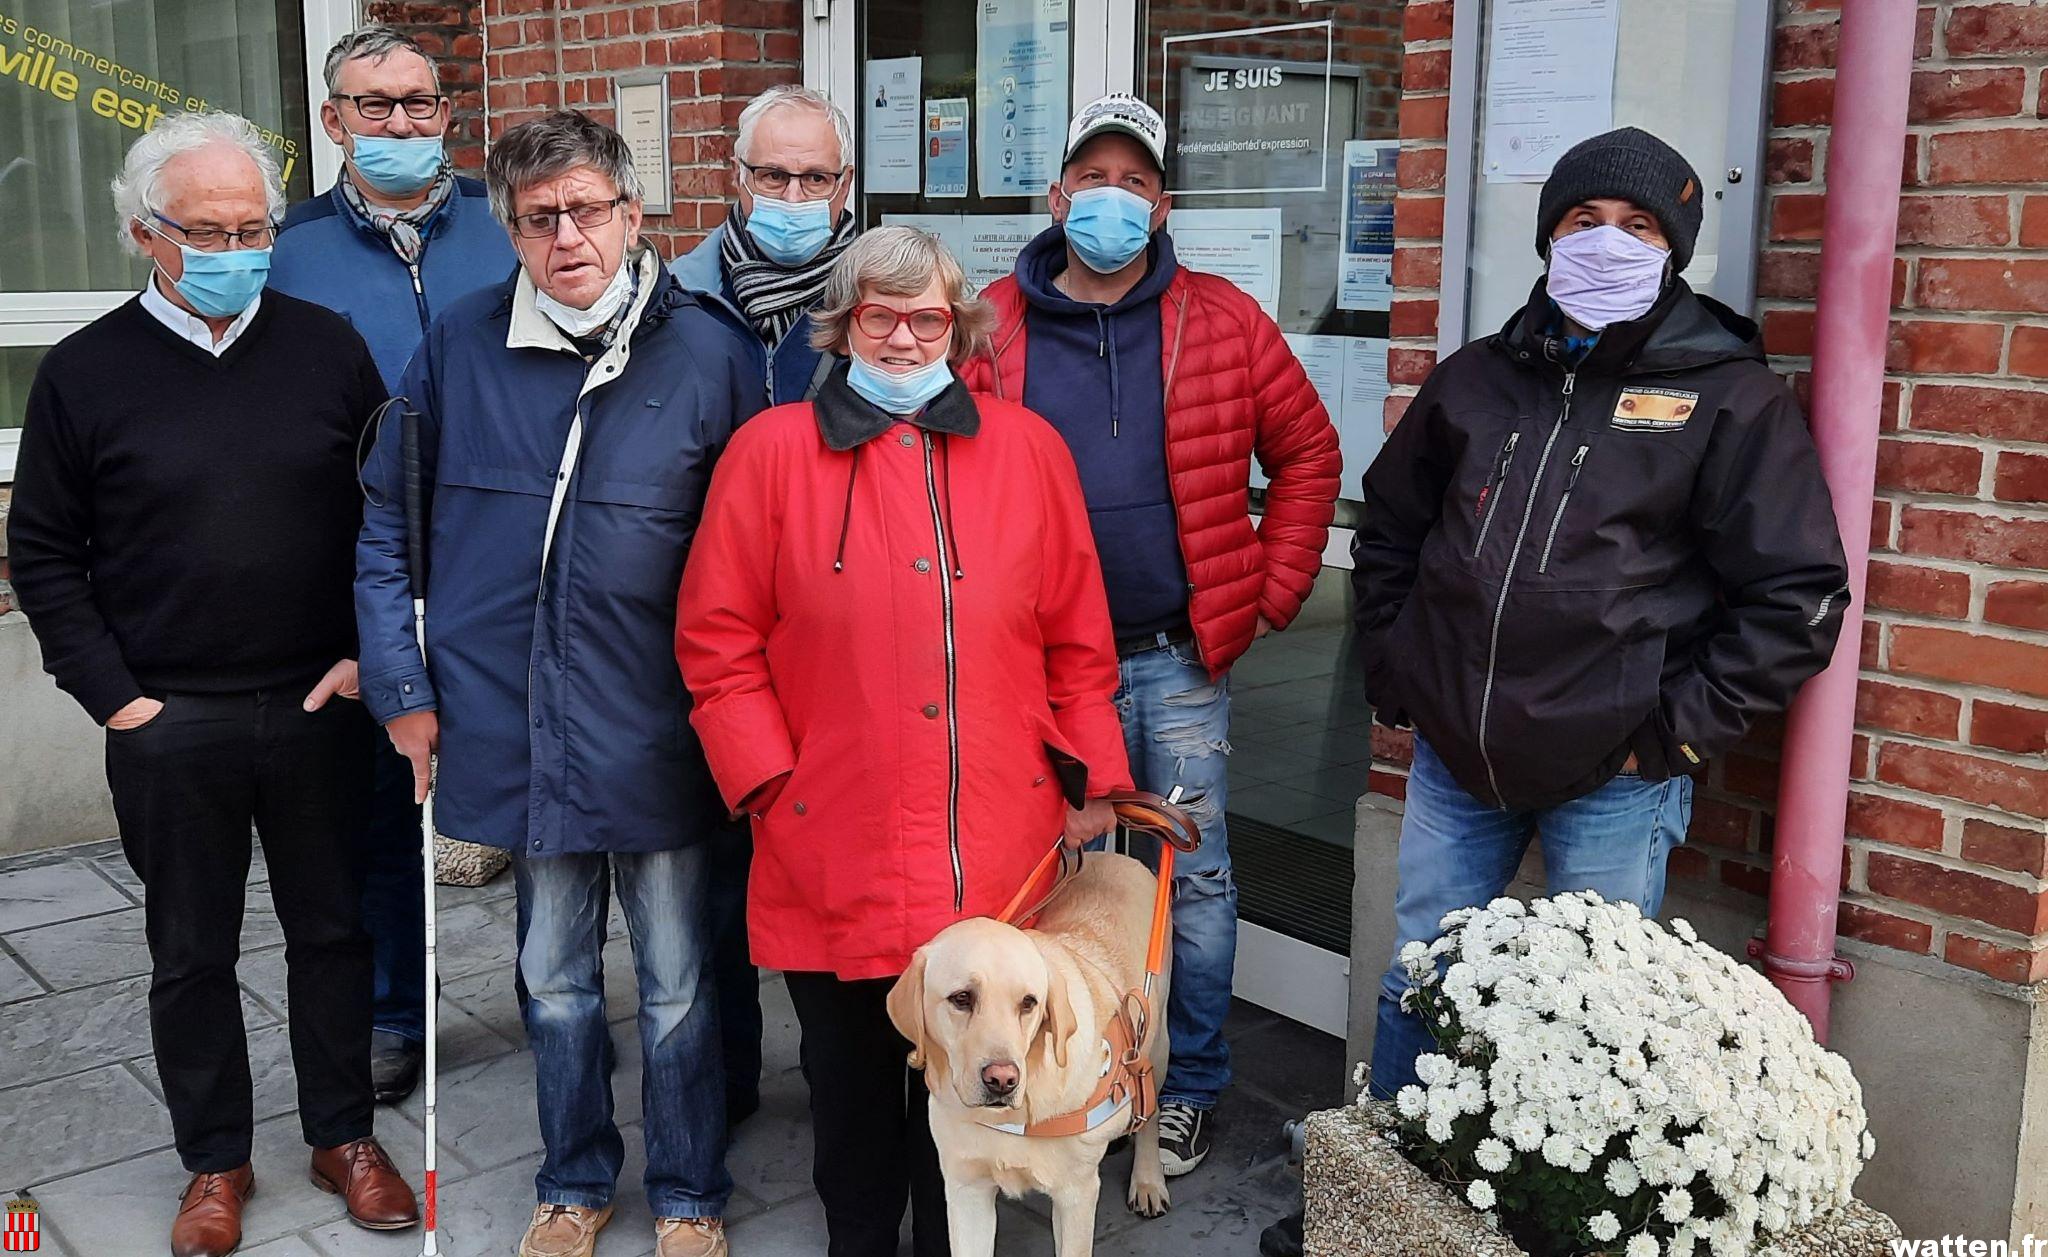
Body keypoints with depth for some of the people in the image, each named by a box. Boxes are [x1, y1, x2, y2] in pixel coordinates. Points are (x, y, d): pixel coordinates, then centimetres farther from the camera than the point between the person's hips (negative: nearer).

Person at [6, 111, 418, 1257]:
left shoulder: (328, 348, 0)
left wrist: (367, 653, -3)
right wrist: (112, 693, -4)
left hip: (319, 709, 1)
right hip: (168, 723, 0)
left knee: (333, 931, 12)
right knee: (192, 951, 12)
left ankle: (346, 1135, 30)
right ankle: (216, 1160, 29)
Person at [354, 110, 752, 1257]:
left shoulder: (705, 356, -8)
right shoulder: (460, 347, -2)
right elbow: (387, 522, 7)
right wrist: (400, 685, 2)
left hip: (656, 735, -2)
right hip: (516, 724, 3)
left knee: (678, 990, 11)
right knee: (555, 981, 19)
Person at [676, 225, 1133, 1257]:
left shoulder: (1027, 449, 6)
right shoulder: (772, 451, 0)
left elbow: (1076, 637, 8)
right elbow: (717, 639, 0)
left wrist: (1092, 777, 6)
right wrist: (769, 781, -7)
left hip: (996, 854, 1)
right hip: (834, 852, -1)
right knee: (851, 1073, 15)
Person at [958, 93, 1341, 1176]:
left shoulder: (1221, 322, 1)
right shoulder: (992, 326, 0)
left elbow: (1307, 451, 8)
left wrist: (1275, 588, 2)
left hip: (1181, 661, 0)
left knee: (1195, 881, 8)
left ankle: (1190, 1087, 26)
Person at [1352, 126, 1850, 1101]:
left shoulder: (1731, 397, -4)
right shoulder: (1476, 377, 9)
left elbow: (1800, 596, -7)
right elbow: (1388, 529, 20)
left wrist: (1675, 730, -11)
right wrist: (1392, 677, 10)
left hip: (1613, 779, -4)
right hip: (1452, 759, 4)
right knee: (1417, 985, 15)